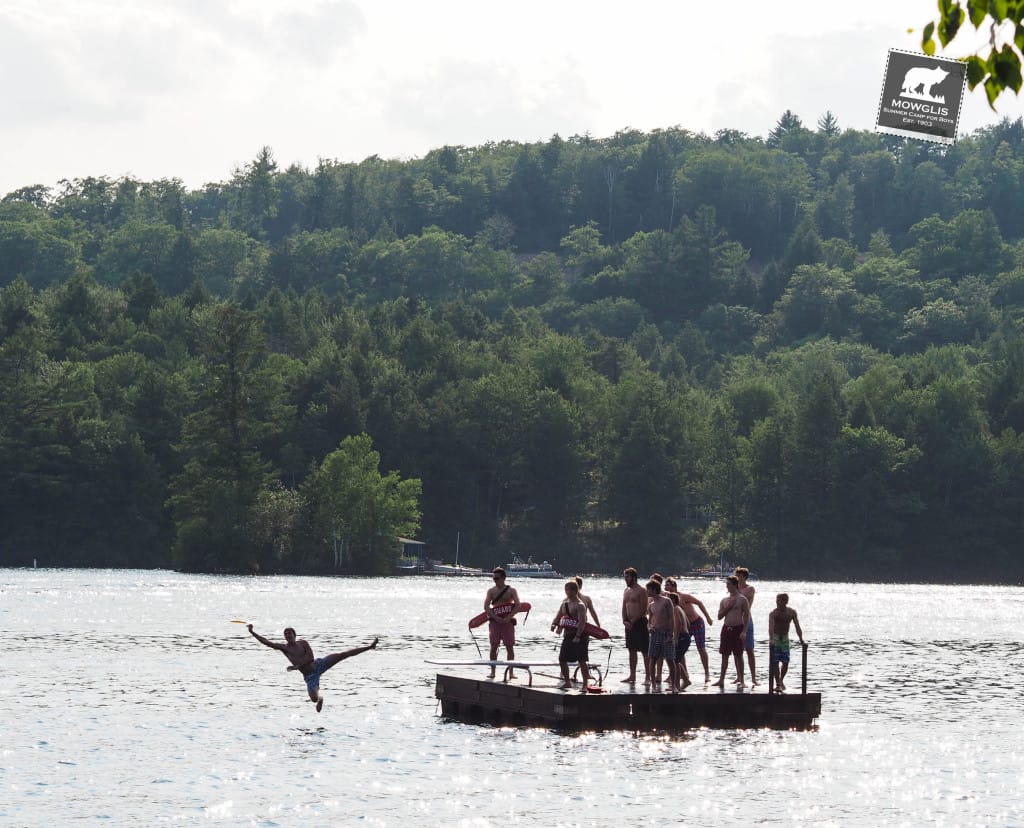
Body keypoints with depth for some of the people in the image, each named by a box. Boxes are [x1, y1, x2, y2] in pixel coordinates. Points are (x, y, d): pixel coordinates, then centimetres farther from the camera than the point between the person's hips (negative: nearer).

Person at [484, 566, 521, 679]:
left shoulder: (511, 591, 2)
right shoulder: (491, 591, 6)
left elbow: (517, 606, -7)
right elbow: (486, 606, -4)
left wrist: (508, 617, -18)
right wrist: (496, 617, -16)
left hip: (508, 622, -1)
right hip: (494, 622, 1)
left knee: (510, 647, -2)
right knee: (493, 647, 1)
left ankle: (511, 672, 1)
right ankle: (492, 671, 7)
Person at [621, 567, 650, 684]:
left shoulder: (641, 591, -9)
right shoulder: (626, 591, 16)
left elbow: (643, 610, -13)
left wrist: (632, 622, -14)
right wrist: (624, 621, 0)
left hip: (639, 622, -8)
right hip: (629, 624, 8)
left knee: (644, 650, -6)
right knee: (632, 650, 10)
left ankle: (647, 677, -6)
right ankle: (632, 676, 15)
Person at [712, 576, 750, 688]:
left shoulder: (742, 599, -3)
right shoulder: (724, 600, 12)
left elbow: (747, 616, -6)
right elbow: (720, 616, 9)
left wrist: (744, 632, -14)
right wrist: (728, 607, -6)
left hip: (737, 628, -5)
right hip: (726, 628, 5)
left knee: (738, 655, -1)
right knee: (724, 655, 5)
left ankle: (741, 680, 5)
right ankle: (721, 680, 7)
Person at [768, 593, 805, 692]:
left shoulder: (792, 612, -6)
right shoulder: (773, 613, -17)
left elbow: (797, 627, -6)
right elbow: (771, 627, -30)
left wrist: (801, 639, -16)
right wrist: (771, 640, -44)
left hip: (785, 638, 3)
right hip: (775, 639, -3)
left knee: (786, 662, 2)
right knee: (775, 662, -10)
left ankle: (781, 680, 27)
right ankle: (778, 684, -7)